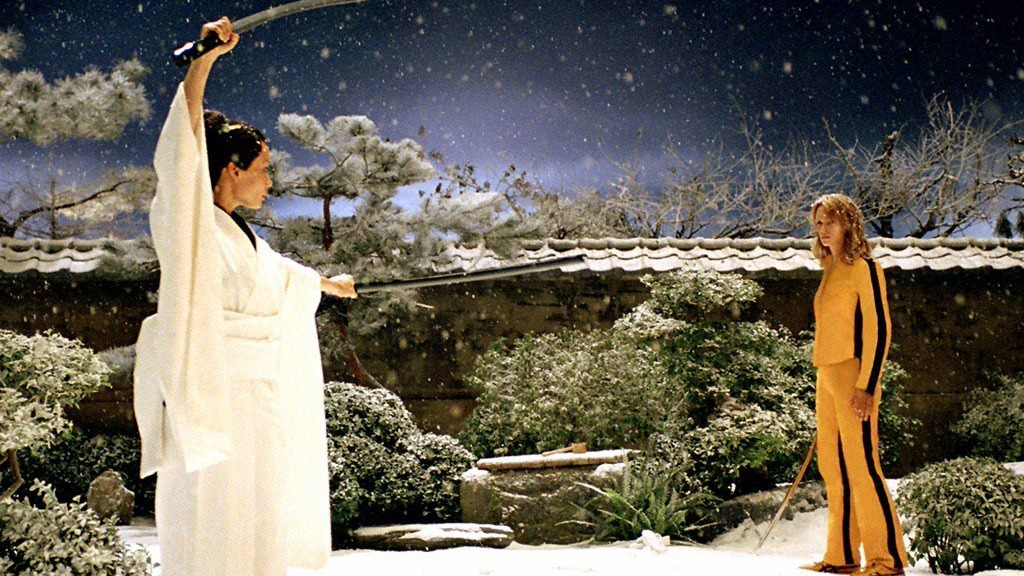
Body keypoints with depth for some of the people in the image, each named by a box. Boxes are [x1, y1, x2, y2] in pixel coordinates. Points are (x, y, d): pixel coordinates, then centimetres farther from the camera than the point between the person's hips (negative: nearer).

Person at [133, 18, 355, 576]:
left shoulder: (242, 235, 16)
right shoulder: (193, 224, -8)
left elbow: (282, 273, 38)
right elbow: (182, 147, -25)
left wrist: (327, 282, 57)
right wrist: (204, 59, -35)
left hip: (256, 402, 9)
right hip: (209, 398, -9)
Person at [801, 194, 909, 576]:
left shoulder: (863, 268, -6)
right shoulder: (832, 272, 19)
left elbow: (879, 329, -12)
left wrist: (867, 385, -19)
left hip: (852, 376, -9)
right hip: (827, 377, 9)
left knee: (861, 464, -11)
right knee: (832, 466, 8)